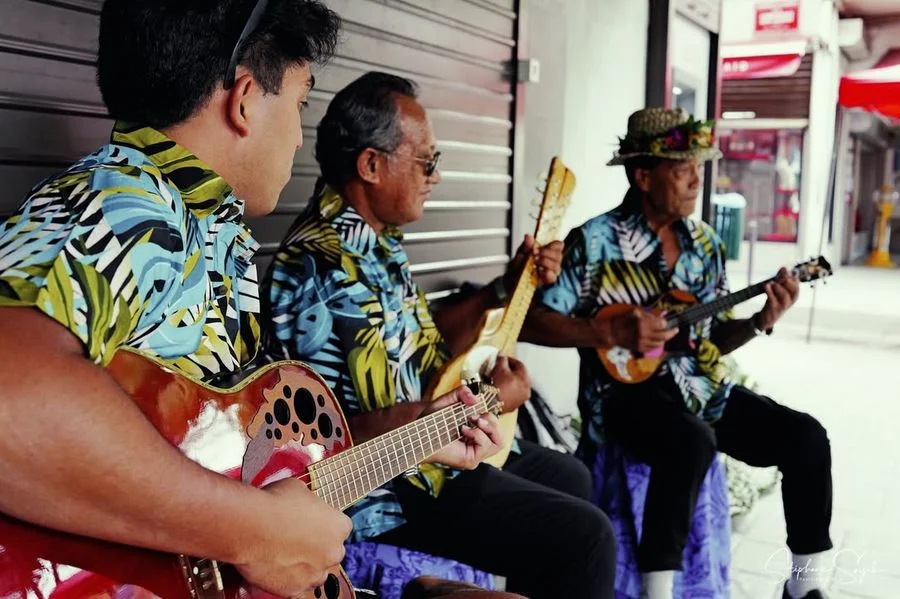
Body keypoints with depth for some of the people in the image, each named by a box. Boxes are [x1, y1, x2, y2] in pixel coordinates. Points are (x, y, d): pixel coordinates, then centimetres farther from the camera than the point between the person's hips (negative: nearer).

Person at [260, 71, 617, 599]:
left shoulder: (375, 240, 6)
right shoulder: (333, 267, -26)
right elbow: (376, 430, -29)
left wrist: (505, 287, 7)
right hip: (386, 488, -10)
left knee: (568, 476, 22)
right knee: (584, 535, -13)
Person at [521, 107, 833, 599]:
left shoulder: (706, 244, 9)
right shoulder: (595, 241, -10)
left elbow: (714, 339, 14)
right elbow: (532, 321, -12)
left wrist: (761, 322, -5)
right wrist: (609, 331, -22)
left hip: (703, 388, 7)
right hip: (627, 390, -6)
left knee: (805, 436, -6)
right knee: (692, 442, -36)